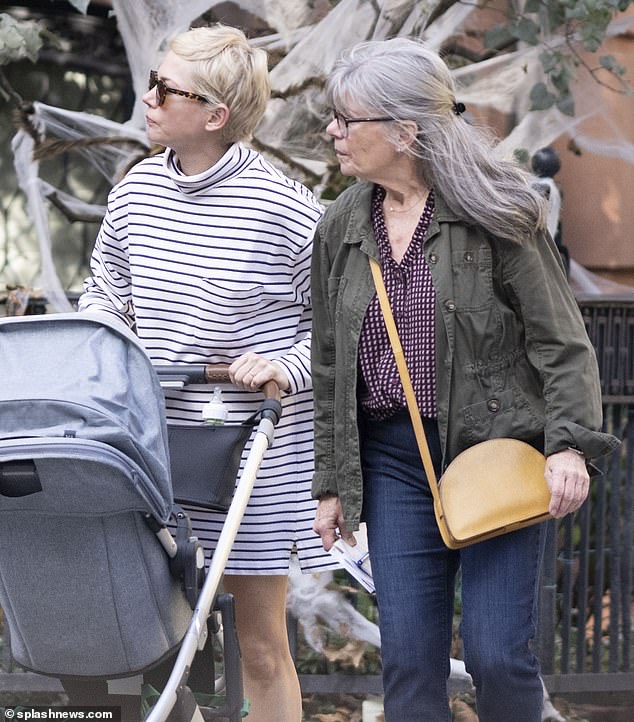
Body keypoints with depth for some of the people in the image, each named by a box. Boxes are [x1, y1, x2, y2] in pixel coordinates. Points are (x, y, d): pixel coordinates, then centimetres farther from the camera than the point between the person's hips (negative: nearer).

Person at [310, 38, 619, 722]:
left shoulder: (493, 211, -7)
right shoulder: (341, 225, 7)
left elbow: (560, 340, -6)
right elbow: (329, 364, 14)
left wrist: (570, 443, -17)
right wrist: (330, 481, 13)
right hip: (392, 455, 4)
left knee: (495, 653, -6)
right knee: (408, 659, 3)